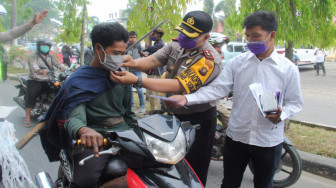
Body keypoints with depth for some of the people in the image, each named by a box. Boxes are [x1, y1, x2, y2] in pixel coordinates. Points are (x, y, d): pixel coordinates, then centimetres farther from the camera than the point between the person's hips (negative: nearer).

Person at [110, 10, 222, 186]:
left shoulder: (209, 59, -26)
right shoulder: (176, 45, -1)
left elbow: (177, 86, -34)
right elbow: (153, 60, -11)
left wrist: (136, 80, -40)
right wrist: (134, 63, -35)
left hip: (198, 119, -7)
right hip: (173, 113, 7)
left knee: (193, 171, 8)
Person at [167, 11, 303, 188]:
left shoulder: (288, 68, -4)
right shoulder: (237, 62, -1)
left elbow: (295, 102, 0)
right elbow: (217, 88, -9)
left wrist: (281, 115, -22)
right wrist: (187, 98, -23)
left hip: (268, 141, -1)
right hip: (236, 136, 1)